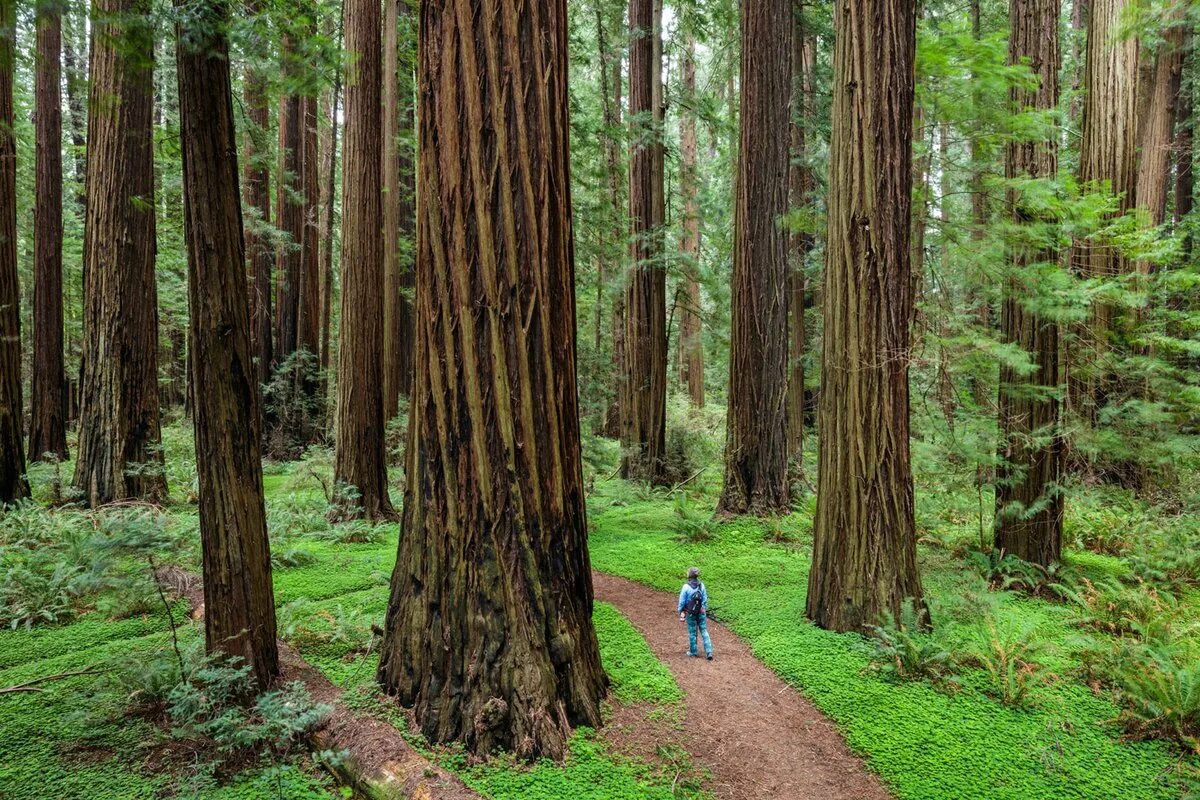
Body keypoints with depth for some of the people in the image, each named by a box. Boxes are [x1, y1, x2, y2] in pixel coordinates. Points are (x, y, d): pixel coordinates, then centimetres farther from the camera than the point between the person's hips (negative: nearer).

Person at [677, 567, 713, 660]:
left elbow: (682, 601, -9)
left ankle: (693, 652, 23)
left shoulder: (686, 587, -16)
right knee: (704, 631, 9)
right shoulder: (701, 586, -6)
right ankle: (709, 652, 3)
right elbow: (705, 600, 2)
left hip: (690, 613, -3)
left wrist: (680, 613, 3)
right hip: (701, 612, 3)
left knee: (692, 632, 11)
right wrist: (705, 610, 14)